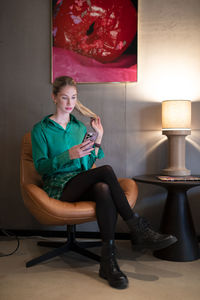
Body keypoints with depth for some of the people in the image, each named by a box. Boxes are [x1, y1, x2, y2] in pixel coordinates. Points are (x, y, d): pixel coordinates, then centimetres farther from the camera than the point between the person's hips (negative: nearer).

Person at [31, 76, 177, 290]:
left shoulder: (80, 127, 20)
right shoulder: (41, 129, 6)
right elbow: (41, 166, -6)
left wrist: (98, 137, 5)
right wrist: (69, 155, -22)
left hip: (82, 185, 4)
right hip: (59, 187, -4)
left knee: (103, 189, -35)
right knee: (106, 171, -31)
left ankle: (108, 261, -37)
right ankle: (137, 229, -25)